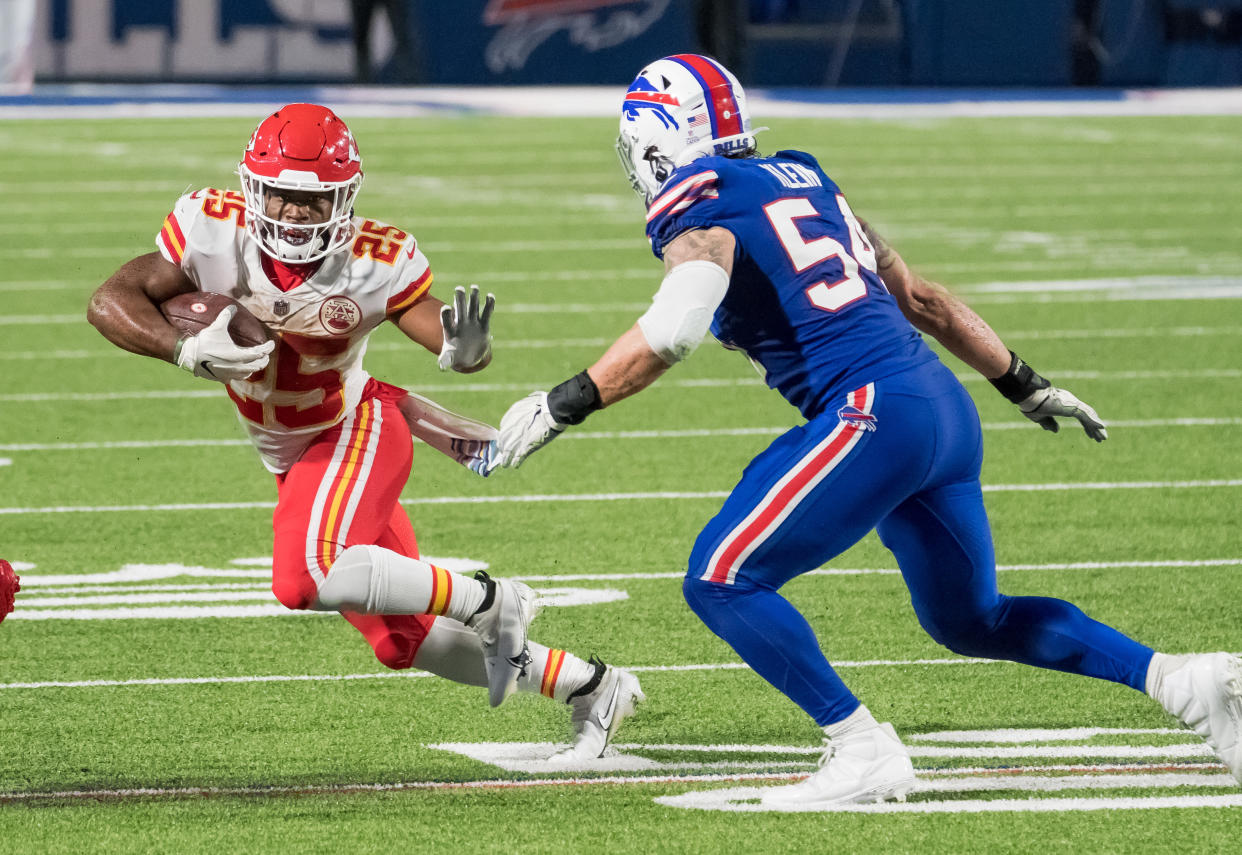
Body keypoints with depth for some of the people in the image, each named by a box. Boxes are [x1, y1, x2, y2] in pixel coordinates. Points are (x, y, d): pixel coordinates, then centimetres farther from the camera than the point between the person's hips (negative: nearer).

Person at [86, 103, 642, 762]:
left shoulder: (376, 262, -23)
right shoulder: (215, 230, -19)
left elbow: (448, 339, -17)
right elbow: (110, 303, -18)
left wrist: (465, 349, -42)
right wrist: (188, 351, -34)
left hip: (355, 433, -5)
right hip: (292, 460, 5)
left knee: (306, 577, -34)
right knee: (403, 641, 10)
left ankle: (486, 602, -16)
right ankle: (590, 687, 24)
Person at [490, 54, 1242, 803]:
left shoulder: (698, 198, -4)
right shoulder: (804, 180, 20)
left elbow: (674, 329, -20)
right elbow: (919, 297, 25)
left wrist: (561, 406, -13)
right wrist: (1027, 386, 32)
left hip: (875, 415, -9)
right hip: (947, 407, 9)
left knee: (721, 581, -5)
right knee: (971, 620, 24)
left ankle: (864, 751, -10)